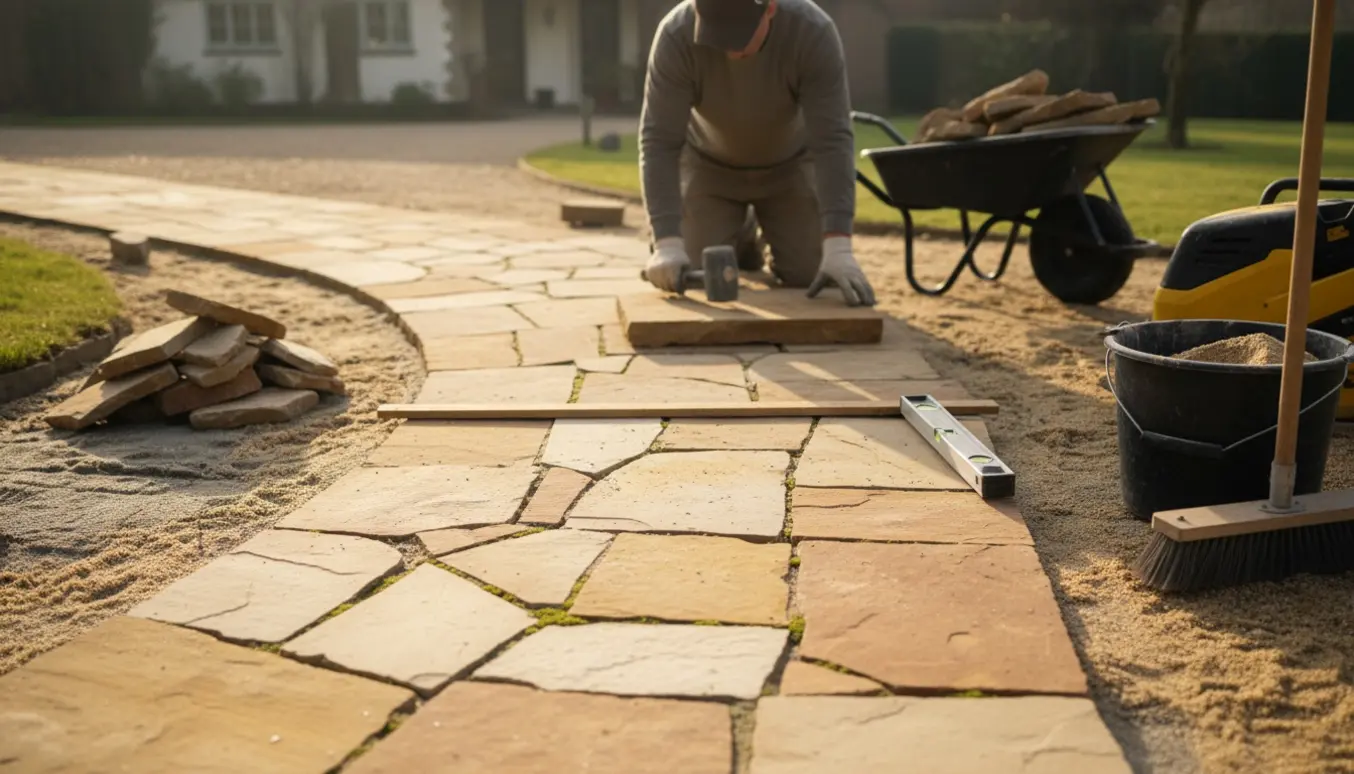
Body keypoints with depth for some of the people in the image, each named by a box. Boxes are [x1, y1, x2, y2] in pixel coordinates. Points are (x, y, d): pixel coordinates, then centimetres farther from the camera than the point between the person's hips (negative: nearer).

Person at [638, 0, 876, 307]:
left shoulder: (814, 32, -32)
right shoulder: (676, 35, -32)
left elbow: (832, 141, -36)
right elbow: (659, 141, -33)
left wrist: (837, 246, -46)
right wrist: (667, 242, -43)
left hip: (789, 163, 0)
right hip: (709, 165, 0)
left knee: (813, 279, -8)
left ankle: (775, 235, 25)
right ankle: (741, 236, 25)